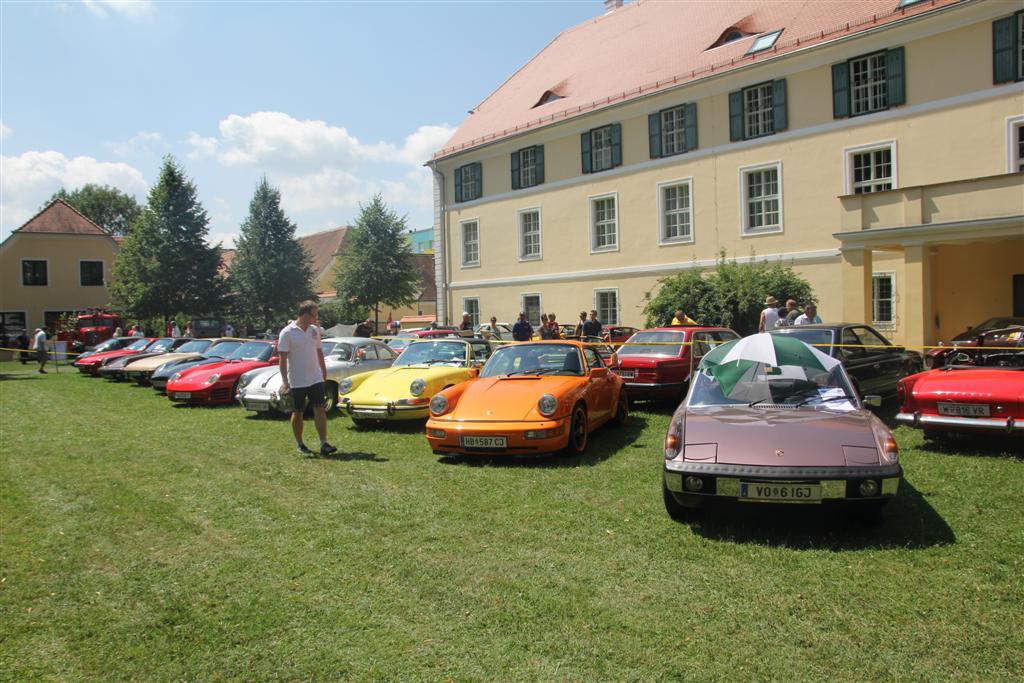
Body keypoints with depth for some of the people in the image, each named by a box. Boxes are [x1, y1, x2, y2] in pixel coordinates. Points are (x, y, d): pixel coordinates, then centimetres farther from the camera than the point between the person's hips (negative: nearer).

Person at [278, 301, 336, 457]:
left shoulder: (314, 330, 7)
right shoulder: (287, 333, -10)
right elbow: (282, 358, -12)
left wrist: (324, 372, 18)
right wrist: (285, 382, -17)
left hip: (315, 378, 4)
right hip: (297, 381, -4)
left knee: (320, 409, -4)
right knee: (297, 413, 7)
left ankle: (324, 444, -6)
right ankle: (299, 444, 21)